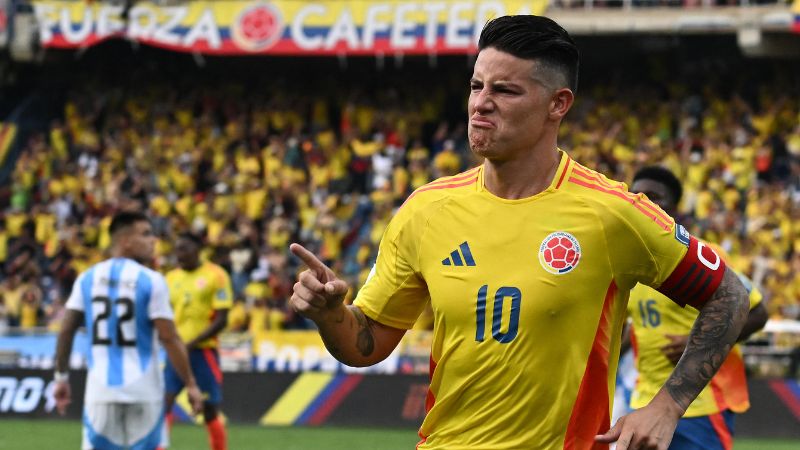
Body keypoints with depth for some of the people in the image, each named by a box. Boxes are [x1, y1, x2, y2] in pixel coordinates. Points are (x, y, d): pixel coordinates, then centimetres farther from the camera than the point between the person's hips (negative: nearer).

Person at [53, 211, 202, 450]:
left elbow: (66, 331, 5)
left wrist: (61, 377, 14)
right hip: (143, 391, -3)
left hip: (100, 388, 3)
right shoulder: (151, 280, -6)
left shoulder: (87, 278, 6)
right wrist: (191, 384, -4)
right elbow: (169, 338, -10)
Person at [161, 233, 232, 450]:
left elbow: (221, 320, -9)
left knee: (210, 411, 3)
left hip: (203, 350, -4)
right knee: (163, 402, -11)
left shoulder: (215, 275, -4)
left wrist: (191, 344, -17)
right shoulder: (170, 278, 12)